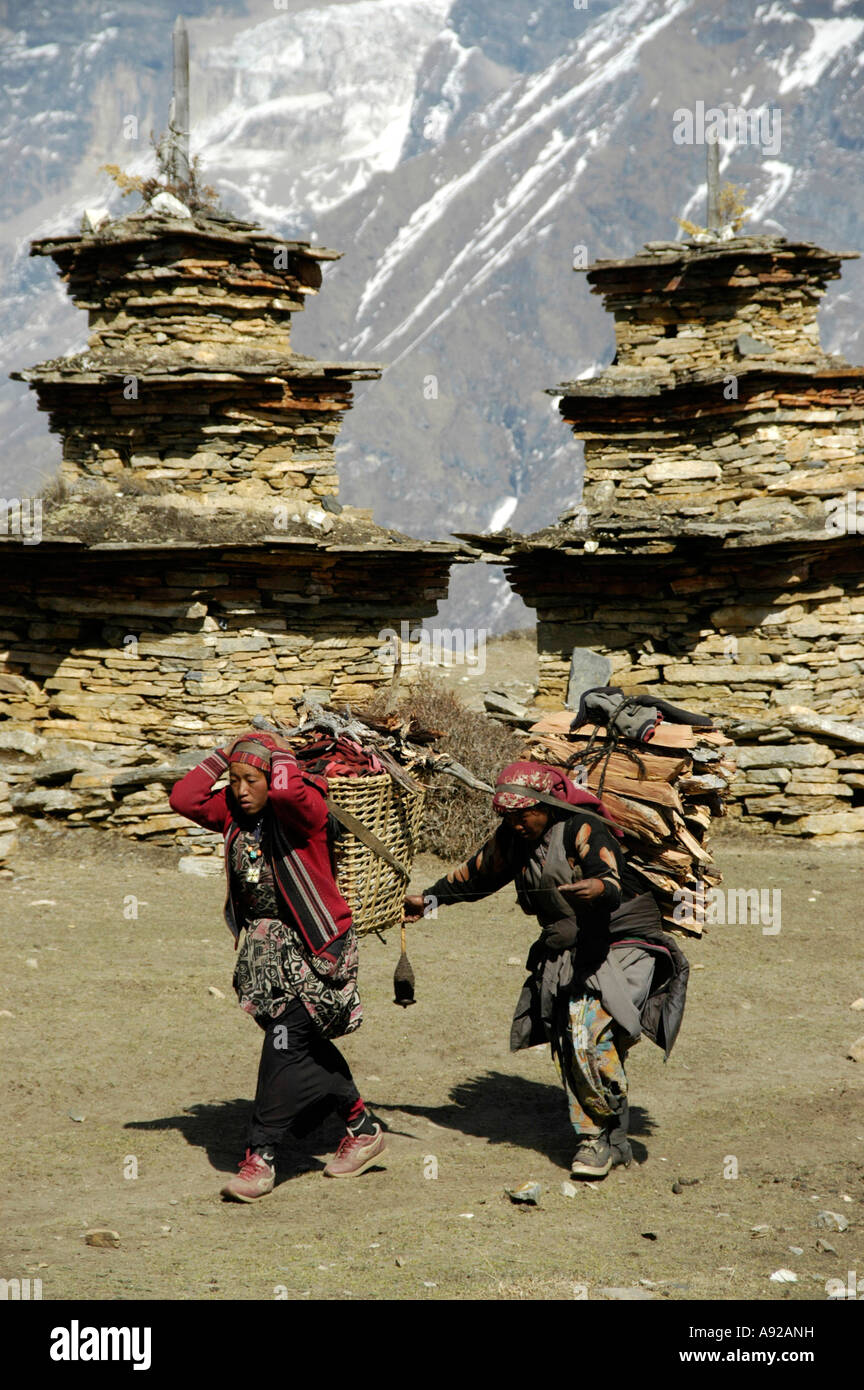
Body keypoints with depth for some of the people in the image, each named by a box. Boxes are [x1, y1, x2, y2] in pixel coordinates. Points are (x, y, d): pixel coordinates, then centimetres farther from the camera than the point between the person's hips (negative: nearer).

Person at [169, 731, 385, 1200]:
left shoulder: (304, 808, -14)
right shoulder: (232, 813, 6)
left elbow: (287, 792, -36)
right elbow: (184, 799, -1)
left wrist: (282, 756, -16)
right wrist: (222, 755, -1)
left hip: (312, 945, -7)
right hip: (263, 945, 7)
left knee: (285, 1042, -13)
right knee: (307, 1045, 12)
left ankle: (261, 1157, -10)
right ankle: (362, 1127, 29)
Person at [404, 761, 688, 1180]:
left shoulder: (584, 831, -19)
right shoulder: (513, 839, 3)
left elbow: (613, 887, -35)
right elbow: (476, 874, 23)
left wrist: (599, 888, -58)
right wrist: (430, 899, 27)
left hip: (620, 944, -7)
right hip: (567, 953, 7)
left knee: (593, 1034, -22)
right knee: (569, 1042, -2)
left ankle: (605, 1135, -10)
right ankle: (604, 1141, 4)